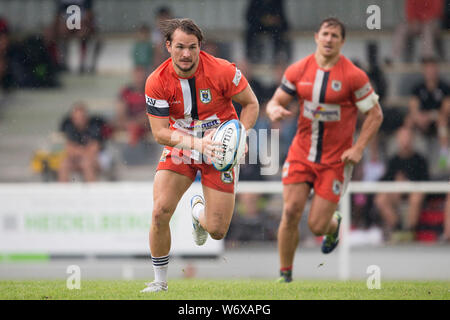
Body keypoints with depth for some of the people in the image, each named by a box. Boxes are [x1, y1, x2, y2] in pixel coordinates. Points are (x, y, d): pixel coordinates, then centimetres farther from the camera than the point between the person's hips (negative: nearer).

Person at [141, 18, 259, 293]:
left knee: (217, 231, -6)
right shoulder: (157, 82, -16)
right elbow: (160, 132, -15)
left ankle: (199, 209, 34)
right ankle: (160, 282, 2)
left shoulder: (222, 71, -20)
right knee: (160, 212, -19)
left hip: (219, 152, -1)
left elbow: (251, 104, -5)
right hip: (180, 146, 1)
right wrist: (196, 142, -30)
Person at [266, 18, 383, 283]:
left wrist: (358, 148, -12)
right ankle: (285, 275, 4)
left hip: (336, 159, -2)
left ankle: (334, 224, 35)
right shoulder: (298, 70, 0)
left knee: (317, 226, -4)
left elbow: (375, 114, -3)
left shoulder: (354, 76, -9)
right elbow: (275, 101, 8)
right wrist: (275, 110, -18)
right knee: (291, 212, -11)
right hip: (301, 152, 2)